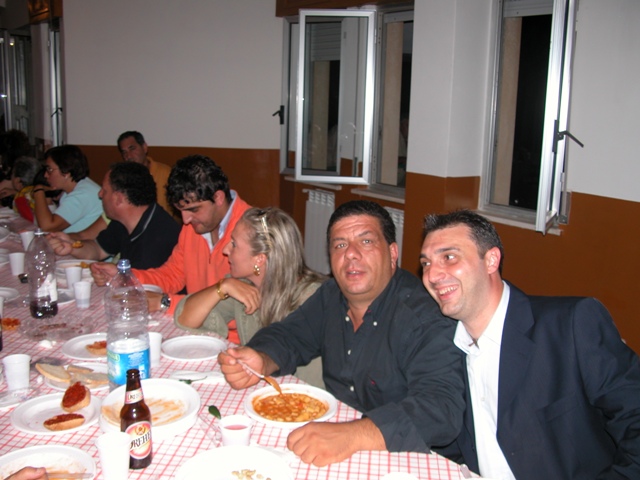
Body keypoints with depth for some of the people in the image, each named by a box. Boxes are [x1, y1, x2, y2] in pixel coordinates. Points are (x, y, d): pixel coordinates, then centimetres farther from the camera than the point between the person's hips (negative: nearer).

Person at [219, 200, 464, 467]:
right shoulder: (331, 295, 3)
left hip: (396, 459, -5)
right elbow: (287, 334, 11)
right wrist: (261, 362, -13)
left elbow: (443, 407, -30)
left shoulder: (425, 317, -20)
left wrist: (352, 435, -43)